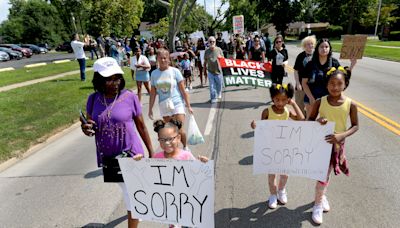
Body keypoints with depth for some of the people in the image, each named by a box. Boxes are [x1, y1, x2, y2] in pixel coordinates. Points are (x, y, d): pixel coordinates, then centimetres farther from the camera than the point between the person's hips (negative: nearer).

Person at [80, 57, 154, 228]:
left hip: (131, 154, -4)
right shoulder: (93, 99, -5)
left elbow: (141, 126, -5)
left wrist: (151, 152, 0)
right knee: (126, 190, 27)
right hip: (108, 156, 5)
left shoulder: (129, 97, -13)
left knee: (132, 195, 5)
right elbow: (89, 125, 8)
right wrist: (86, 129, -18)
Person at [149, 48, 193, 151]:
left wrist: (188, 106, -6)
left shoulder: (175, 71, -6)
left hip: (177, 104, -3)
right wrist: (150, 108, 9)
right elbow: (153, 93, 8)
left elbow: (183, 90, -5)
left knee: (179, 130, -6)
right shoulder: (154, 73, 2)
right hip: (164, 106, 3)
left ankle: (185, 147, 21)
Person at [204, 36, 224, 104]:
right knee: (212, 86, -1)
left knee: (219, 84, 11)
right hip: (210, 71, 0)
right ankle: (213, 98, 9)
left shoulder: (219, 49, 1)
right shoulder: (207, 51, 2)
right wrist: (205, 70, 8)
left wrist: (220, 57, -15)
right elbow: (205, 61, 8)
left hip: (218, 70, 0)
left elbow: (223, 58, 8)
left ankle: (219, 94, 38)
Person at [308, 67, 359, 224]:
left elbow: (355, 126, -4)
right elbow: (309, 120, -2)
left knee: (324, 174, 15)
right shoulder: (320, 102, -11)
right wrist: (317, 121, -24)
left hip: (337, 144, 1)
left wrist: (342, 135, -21)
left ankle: (321, 196, 44)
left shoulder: (350, 104, -11)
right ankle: (318, 203, 28)